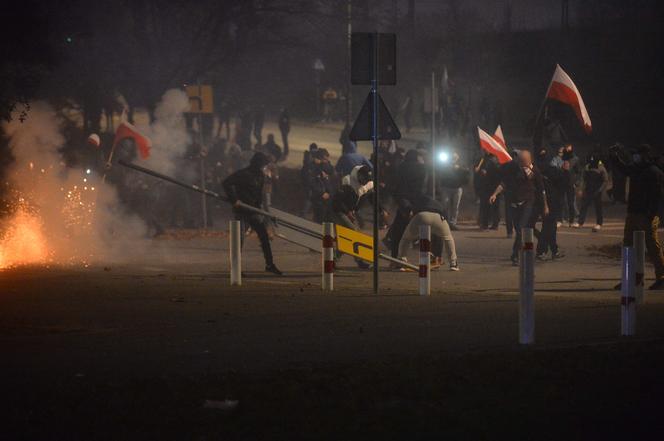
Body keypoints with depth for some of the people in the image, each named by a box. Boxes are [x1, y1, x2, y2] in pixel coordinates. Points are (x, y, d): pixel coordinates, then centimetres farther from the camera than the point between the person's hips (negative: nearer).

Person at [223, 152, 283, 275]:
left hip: (254, 211, 7)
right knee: (240, 238, -4)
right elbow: (227, 183, -21)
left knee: (264, 236, 4)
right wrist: (234, 200, -23)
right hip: (241, 211, -7)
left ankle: (269, 264, 10)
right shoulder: (244, 174, -15)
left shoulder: (260, 176, 9)